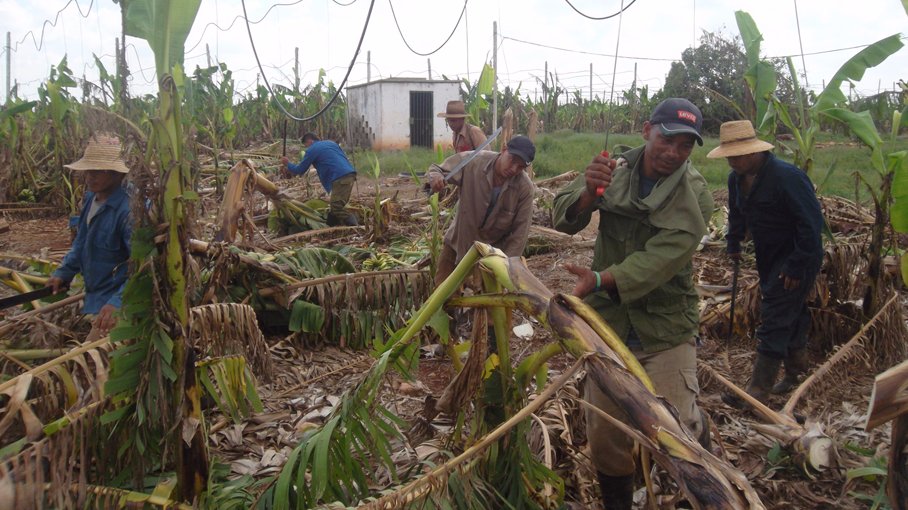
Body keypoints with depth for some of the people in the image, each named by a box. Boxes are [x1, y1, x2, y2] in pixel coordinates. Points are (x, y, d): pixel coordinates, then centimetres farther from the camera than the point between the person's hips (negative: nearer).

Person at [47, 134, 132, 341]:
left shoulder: (129, 209, -28)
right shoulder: (91, 198, 3)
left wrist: (118, 303, -42)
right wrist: (63, 272, 9)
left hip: (118, 298, -10)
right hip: (96, 293, 10)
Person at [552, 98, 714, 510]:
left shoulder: (694, 195, -10)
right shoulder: (615, 170, -1)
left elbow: (663, 258, -24)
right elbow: (564, 220, -8)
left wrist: (601, 280, -40)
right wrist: (589, 191, -30)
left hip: (665, 328, -2)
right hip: (607, 321, 3)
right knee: (605, 436, 11)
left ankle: (698, 430, 29)